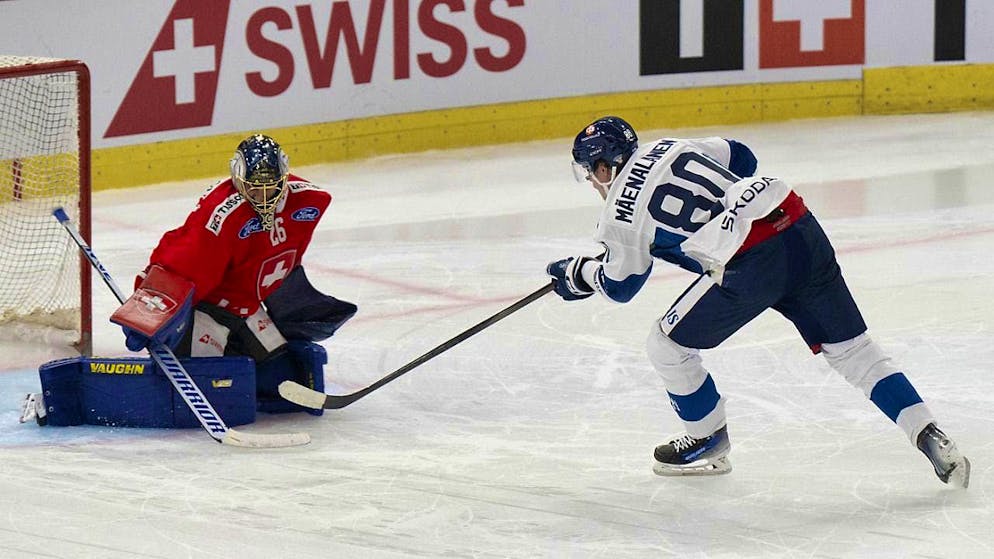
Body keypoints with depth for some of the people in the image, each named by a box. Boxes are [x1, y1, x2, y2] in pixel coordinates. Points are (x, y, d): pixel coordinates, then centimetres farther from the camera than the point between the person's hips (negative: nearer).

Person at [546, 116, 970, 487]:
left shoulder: (622, 211, 6)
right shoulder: (671, 148, 22)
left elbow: (620, 285, 19)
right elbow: (741, 157, 35)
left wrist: (577, 273, 39)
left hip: (752, 264, -7)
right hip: (800, 225, 7)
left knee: (667, 346, 13)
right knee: (851, 349, 12)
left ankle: (708, 441, 29)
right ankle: (928, 436, 1)